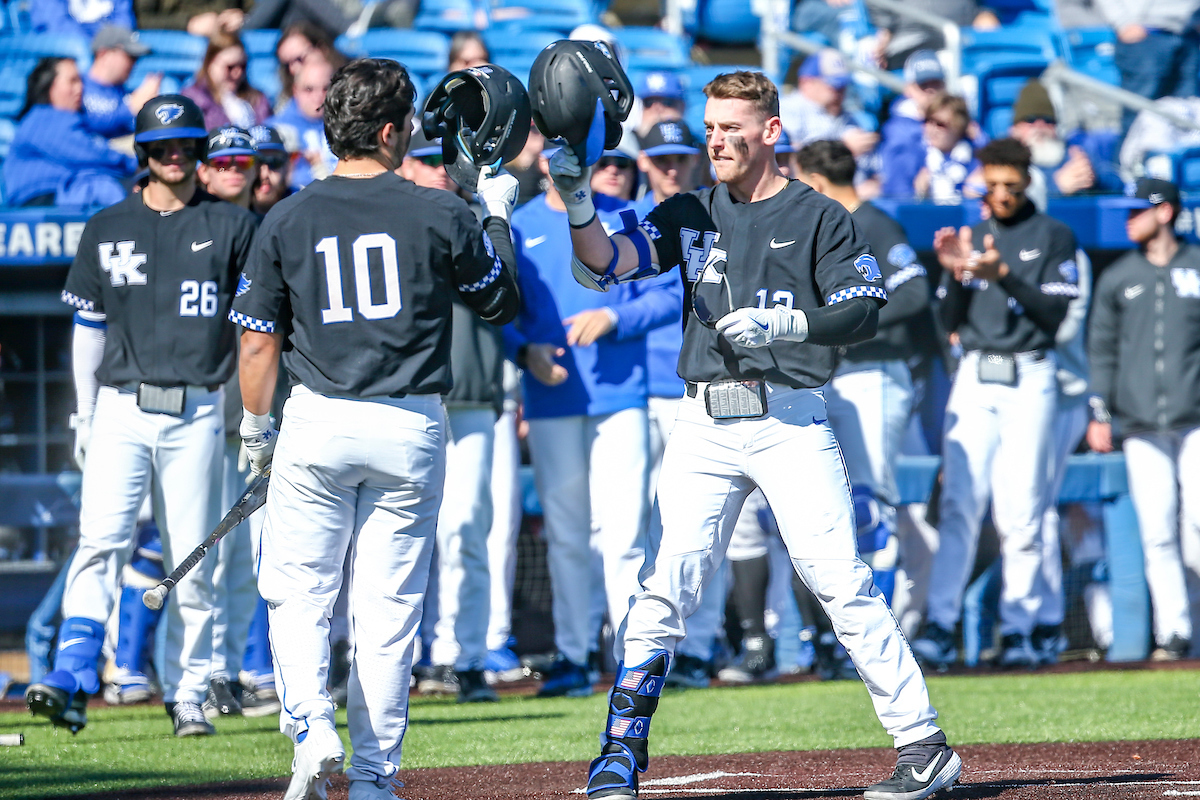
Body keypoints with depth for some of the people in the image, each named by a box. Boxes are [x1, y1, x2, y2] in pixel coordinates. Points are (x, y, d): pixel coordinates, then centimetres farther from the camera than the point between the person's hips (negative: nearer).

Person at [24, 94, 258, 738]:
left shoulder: (232, 226, 6)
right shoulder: (107, 229, 10)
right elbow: (88, 325, 14)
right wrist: (85, 414, 9)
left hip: (197, 413, 0)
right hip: (121, 410, 0)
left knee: (193, 561, 0)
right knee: (101, 542, -14)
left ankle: (187, 695, 8)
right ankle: (71, 681, -22)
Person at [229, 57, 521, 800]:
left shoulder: (288, 221, -1)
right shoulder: (441, 215, -5)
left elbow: (259, 344, 2)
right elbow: (503, 300, 10)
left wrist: (256, 429, 16)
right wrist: (498, 216, 23)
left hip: (317, 426, 0)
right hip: (411, 430, 0)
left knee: (300, 594, 8)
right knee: (389, 610, 7)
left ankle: (313, 729, -15)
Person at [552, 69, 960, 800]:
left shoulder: (819, 218, 5)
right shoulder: (691, 215, 13)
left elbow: (864, 313, -3)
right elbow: (606, 264, -1)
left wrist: (782, 323, -17)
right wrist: (579, 204, -20)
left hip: (792, 418, -3)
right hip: (706, 424, 3)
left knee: (839, 580, -8)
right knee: (667, 585, -3)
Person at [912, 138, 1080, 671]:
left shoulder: (1053, 237, 5)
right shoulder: (969, 237, 16)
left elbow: (1054, 312, -6)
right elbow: (950, 322, 10)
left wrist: (1003, 275, -17)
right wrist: (956, 275, -8)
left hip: (1030, 377, -2)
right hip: (974, 376, 2)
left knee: (1022, 512, -4)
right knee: (960, 502, -9)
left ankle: (1018, 631, 1)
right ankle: (939, 626, -15)